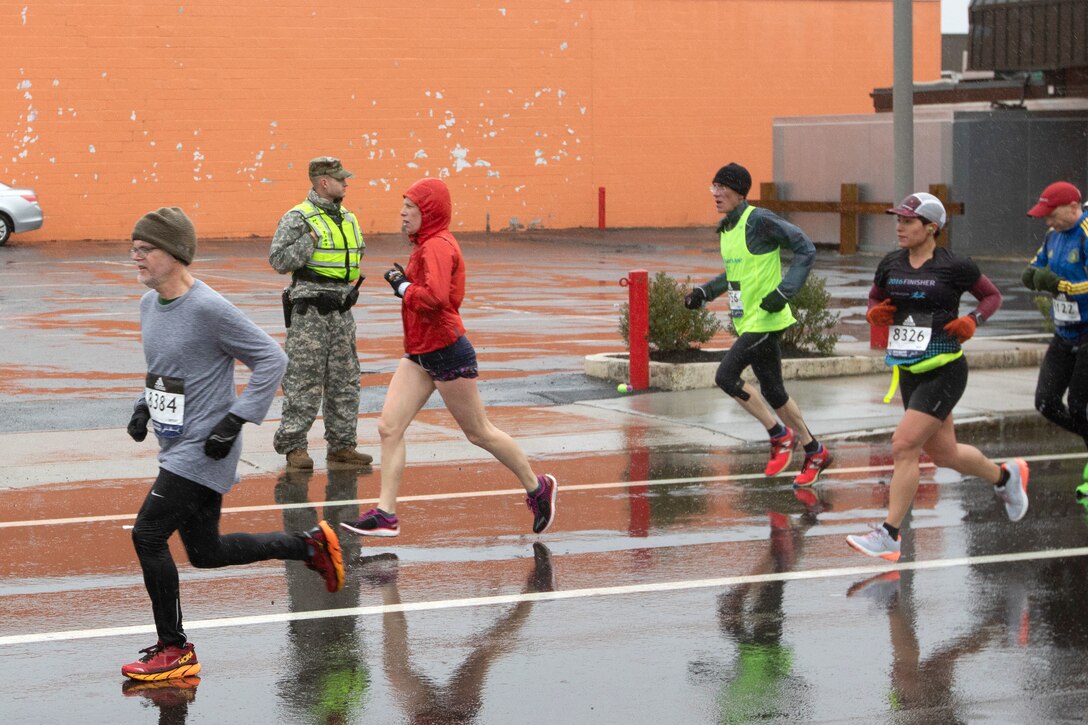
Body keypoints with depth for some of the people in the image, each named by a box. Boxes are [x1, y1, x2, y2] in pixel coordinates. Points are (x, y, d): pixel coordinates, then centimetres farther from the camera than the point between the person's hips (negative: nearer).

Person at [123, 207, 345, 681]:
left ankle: (174, 650, 1)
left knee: (147, 535, -12)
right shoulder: (148, 304, 7)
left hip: (204, 449, -9)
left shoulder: (208, 309, -19)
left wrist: (235, 420, -19)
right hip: (178, 447, 9)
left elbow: (271, 359, -16)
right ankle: (310, 544, 31)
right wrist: (144, 407, 9)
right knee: (205, 552, 16)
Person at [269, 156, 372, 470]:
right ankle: (293, 445, 1)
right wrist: (310, 241, -20)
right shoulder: (298, 218, -8)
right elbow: (278, 260, -14)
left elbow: (357, 253, 31)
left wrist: (354, 278, 14)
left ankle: (341, 445, 14)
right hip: (309, 310, -7)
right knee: (304, 380, -6)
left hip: (341, 309, 7)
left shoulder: (348, 219, 15)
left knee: (345, 379, 8)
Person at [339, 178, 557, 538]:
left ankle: (538, 488, 22)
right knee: (389, 427, -1)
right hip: (419, 355, 10)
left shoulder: (438, 246, -18)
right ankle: (385, 514, -1)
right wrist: (405, 283, 8)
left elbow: (435, 297, -32)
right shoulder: (427, 245, 13)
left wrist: (402, 287, -17)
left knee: (479, 433, 4)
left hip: (446, 351, -10)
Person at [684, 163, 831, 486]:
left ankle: (780, 434, -1)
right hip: (747, 322, 9)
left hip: (766, 320, -9)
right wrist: (704, 292, 11)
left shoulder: (759, 220, -15)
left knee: (726, 376, -15)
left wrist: (783, 292, -21)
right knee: (772, 391, 13)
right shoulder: (726, 227, 12)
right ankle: (814, 452, 25)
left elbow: (806, 248, -15)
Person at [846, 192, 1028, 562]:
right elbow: (875, 298, 19)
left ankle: (889, 535, -9)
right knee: (944, 454, 17)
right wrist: (875, 313, -3)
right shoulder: (890, 264, 3)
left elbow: (992, 296, 4)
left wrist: (972, 320, -14)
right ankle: (1005, 477, 46)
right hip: (909, 373, 7)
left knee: (904, 445, -16)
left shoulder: (954, 266, -10)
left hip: (945, 370, -7)